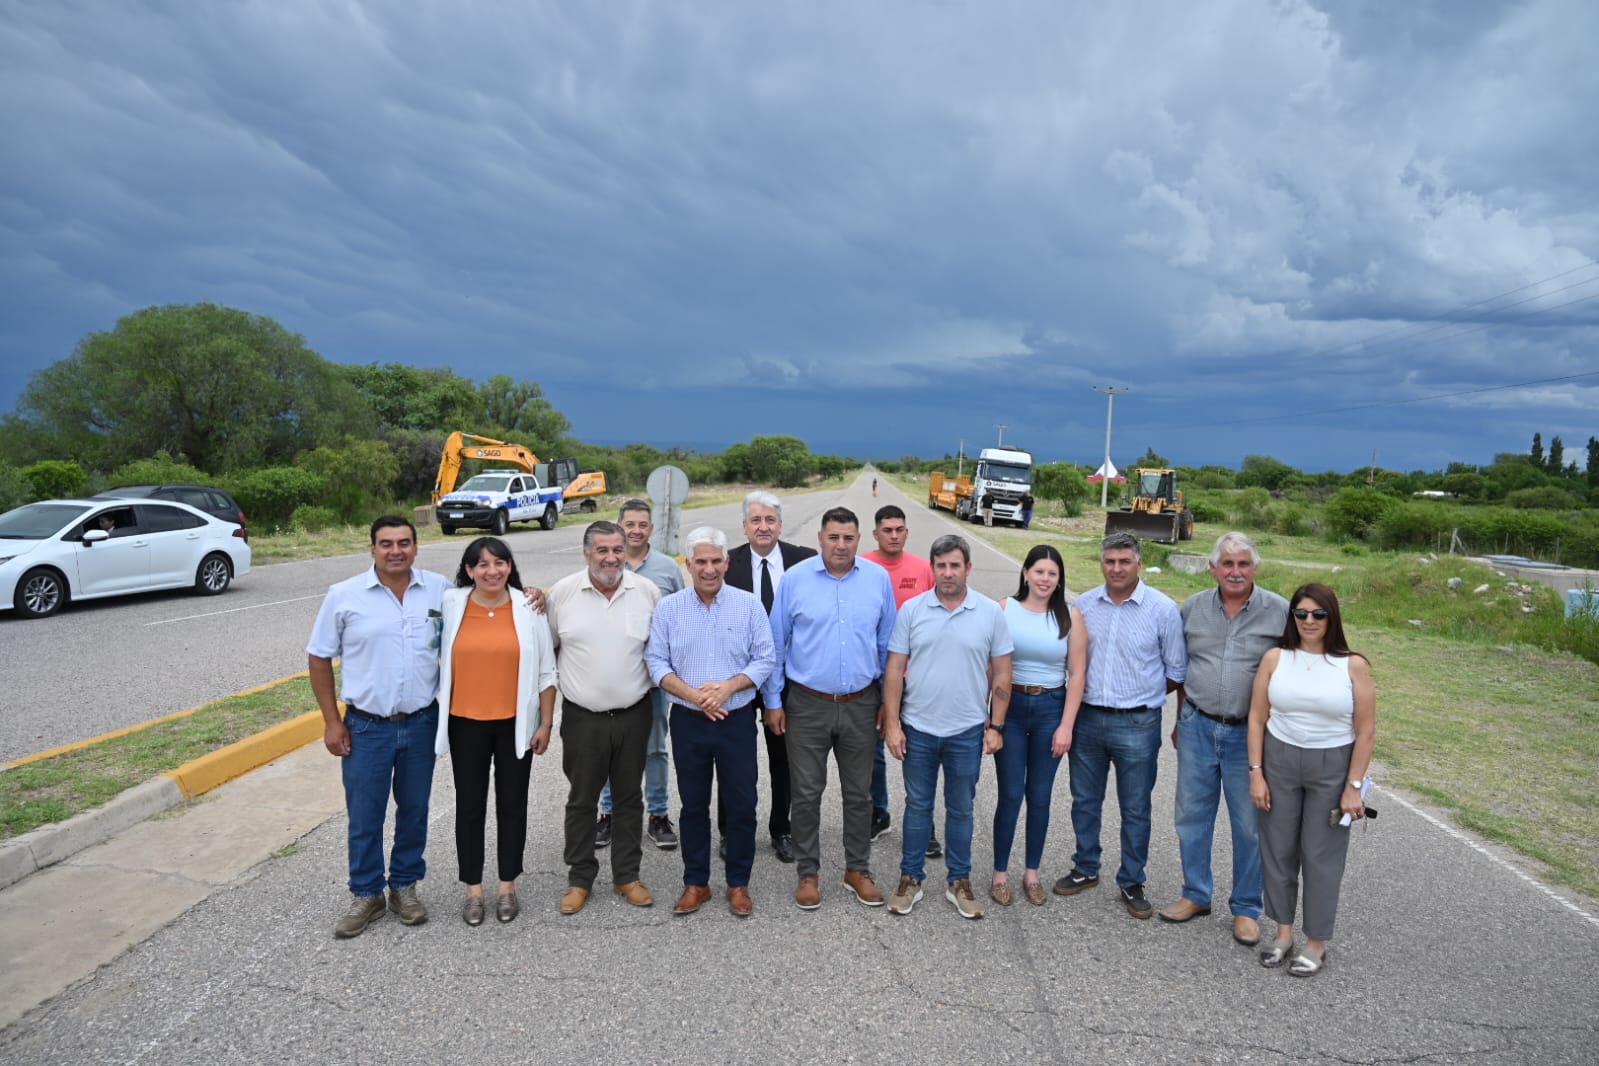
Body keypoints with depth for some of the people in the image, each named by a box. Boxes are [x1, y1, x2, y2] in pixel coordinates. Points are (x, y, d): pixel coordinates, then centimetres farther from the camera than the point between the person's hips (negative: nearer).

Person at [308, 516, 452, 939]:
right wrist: (331, 721, -1)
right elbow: (319, 658, 1)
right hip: (366, 727, -1)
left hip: (422, 723, 1)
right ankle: (366, 895, 27)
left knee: (414, 810, 14)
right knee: (364, 816, 9)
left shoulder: (441, 589, -3)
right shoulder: (344, 595, -6)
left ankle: (404, 886, 33)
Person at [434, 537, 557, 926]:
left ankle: (508, 885, 26)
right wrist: (436, 712, 6)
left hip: (516, 723, 0)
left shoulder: (528, 609, -5)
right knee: (469, 805, 9)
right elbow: (435, 658, 9)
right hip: (466, 723, 1)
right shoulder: (450, 605, -4)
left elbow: (546, 672, 0)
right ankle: (473, 888, 25)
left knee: (512, 803, 10)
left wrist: (545, 724, -1)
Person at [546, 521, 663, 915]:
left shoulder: (648, 591, -4)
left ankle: (627, 876, 28)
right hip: (582, 717, -1)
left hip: (633, 715, 1)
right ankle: (580, 879, 27)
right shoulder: (562, 592, -5)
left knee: (629, 797, 13)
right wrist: (562, 680, 5)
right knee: (582, 800, 11)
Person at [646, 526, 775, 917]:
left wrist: (728, 687, -17)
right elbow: (656, 661, -3)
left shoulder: (749, 605, -3)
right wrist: (691, 693, -16)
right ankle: (696, 883, 27)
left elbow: (764, 660, -4)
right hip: (688, 722, 1)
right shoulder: (669, 607, -1)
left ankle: (739, 884, 23)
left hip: (737, 721, -1)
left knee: (741, 806, 6)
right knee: (693, 806, 12)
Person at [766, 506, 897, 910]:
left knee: (859, 793, 14)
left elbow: (886, 643, 6)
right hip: (807, 705, -1)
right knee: (807, 794, 9)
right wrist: (773, 701, 0)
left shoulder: (879, 579, -2)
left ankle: (858, 870, 31)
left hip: (860, 705, 2)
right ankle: (808, 873, 26)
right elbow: (776, 644, 0)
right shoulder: (795, 579, -6)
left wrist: (889, 699, 8)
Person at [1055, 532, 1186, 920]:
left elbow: (1177, 672, 0)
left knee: (1135, 810, 10)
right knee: (1085, 801, 16)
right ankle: (1085, 869, 34)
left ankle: (1132, 883, 27)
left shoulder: (1163, 609, -8)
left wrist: (1140, 694, 4)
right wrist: (1088, 692, 2)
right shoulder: (1083, 605, 1)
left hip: (1137, 725, -3)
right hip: (1087, 719, 3)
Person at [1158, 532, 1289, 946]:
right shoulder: (1192, 608, 3)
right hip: (1198, 727, 3)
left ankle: (1246, 908, 26)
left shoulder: (1280, 612, -6)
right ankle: (1196, 895, 30)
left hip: (1249, 734, -3)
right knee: (1192, 816, 12)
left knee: (1250, 825, 8)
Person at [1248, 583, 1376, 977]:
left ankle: (1317, 941, 25)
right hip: (1279, 760, 2)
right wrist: (1256, 773, -2)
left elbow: (1366, 731, -5)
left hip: (1332, 767, -2)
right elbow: (1257, 718, 0)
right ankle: (1283, 931, 29)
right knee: (1277, 849, 11)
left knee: (1322, 856, 8)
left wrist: (1354, 786, -6)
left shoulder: (1353, 665, -8)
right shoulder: (1275, 658, -4)